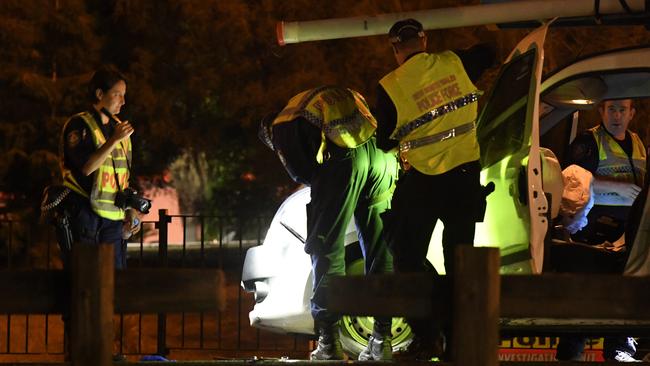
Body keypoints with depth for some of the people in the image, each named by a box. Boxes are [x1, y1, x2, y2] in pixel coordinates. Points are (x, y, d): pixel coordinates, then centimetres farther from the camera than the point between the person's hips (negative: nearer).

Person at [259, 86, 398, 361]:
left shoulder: (282, 126, 19)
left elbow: (301, 172, 7)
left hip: (343, 158, -5)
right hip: (381, 156, 5)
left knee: (326, 247, 3)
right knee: (380, 250, 11)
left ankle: (329, 341, -3)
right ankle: (382, 340, 11)